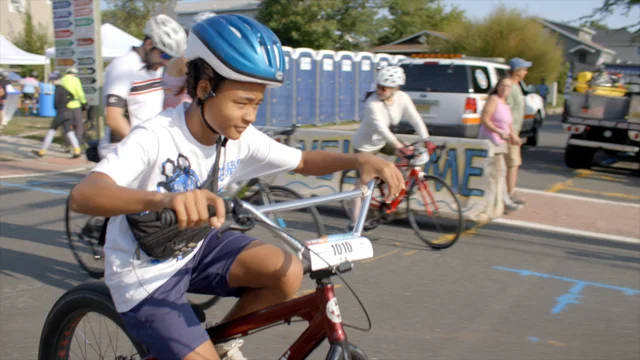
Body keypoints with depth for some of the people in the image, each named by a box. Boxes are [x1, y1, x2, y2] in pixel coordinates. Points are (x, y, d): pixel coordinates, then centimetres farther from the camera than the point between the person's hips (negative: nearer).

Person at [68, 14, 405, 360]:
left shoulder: (240, 137, -10)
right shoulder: (154, 138, -29)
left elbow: (303, 161, 0)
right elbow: (82, 195, -44)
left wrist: (359, 159, -20)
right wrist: (162, 199, -65)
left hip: (194, 250, 6)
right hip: (145, 277, -5)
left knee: (288, 271, -13)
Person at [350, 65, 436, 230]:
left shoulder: (402, 98, -14)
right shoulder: (372, 103, -30)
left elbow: (416, 119, -17)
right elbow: (381, 128, -42)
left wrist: (427, 140, -30)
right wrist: (400, 146, -52)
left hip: (383, 141, 6)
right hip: (366, 144, -6)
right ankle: (355, 221, -2)